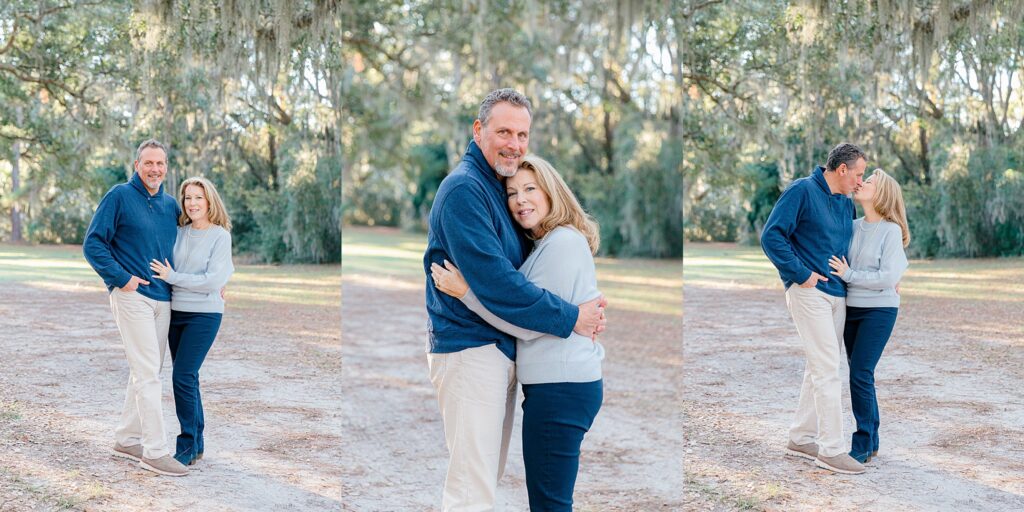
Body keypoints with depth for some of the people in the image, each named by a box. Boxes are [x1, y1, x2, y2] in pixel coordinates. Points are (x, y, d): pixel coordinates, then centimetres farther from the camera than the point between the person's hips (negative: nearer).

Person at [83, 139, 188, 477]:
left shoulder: (170, 205, 13)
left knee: (146, 372, 12)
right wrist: (121, 278, -15)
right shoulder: (120, 196, -5)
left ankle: (127, 439, 24)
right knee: (147, 373, -10)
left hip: (163, 299, 7)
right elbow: (93, 244, -7)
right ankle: (155, 451, -8)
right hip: (132, 296, -7)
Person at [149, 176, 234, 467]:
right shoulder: (179, 232, 6)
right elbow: (165, 269, 16)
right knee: (188, 377, 11)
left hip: (204, 315, -6)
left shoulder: (220, 236, -7)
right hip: (176, 312, 6)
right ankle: (196, 443, 21)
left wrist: (172, 277, -14)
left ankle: (188, 446, -1)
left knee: (183, 377, -10)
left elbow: (213, 280, -15)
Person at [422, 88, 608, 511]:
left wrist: (586, 310, -1)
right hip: (470, 346, -10)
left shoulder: (506, 186, 14)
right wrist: (570, 319, -16)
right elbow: (494, 283, -23)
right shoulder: (464, 189, -16)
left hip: (505, 347, 10)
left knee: (490, 476, 16)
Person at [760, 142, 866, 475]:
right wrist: (801, 274, -15)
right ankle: (831, 449, -6)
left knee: (820, 368, 12)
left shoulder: (846, 203, 15)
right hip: (809, 293, -8)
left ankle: (802, 438, 22)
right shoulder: (802, 191, -9)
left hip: (838, 294, 8)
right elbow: (771, 236, -13)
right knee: (828, 370, -10)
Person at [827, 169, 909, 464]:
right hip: (851, 309, 6)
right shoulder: (853, 227, 6)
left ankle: (863, 444, -1)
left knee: (861, 375, -10)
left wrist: (849, 275, -16)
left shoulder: (891, 231, -11)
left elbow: (888, 277, -17)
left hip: (879, 310, -6)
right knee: (859, 375, 10)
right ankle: (871, 440, 19)